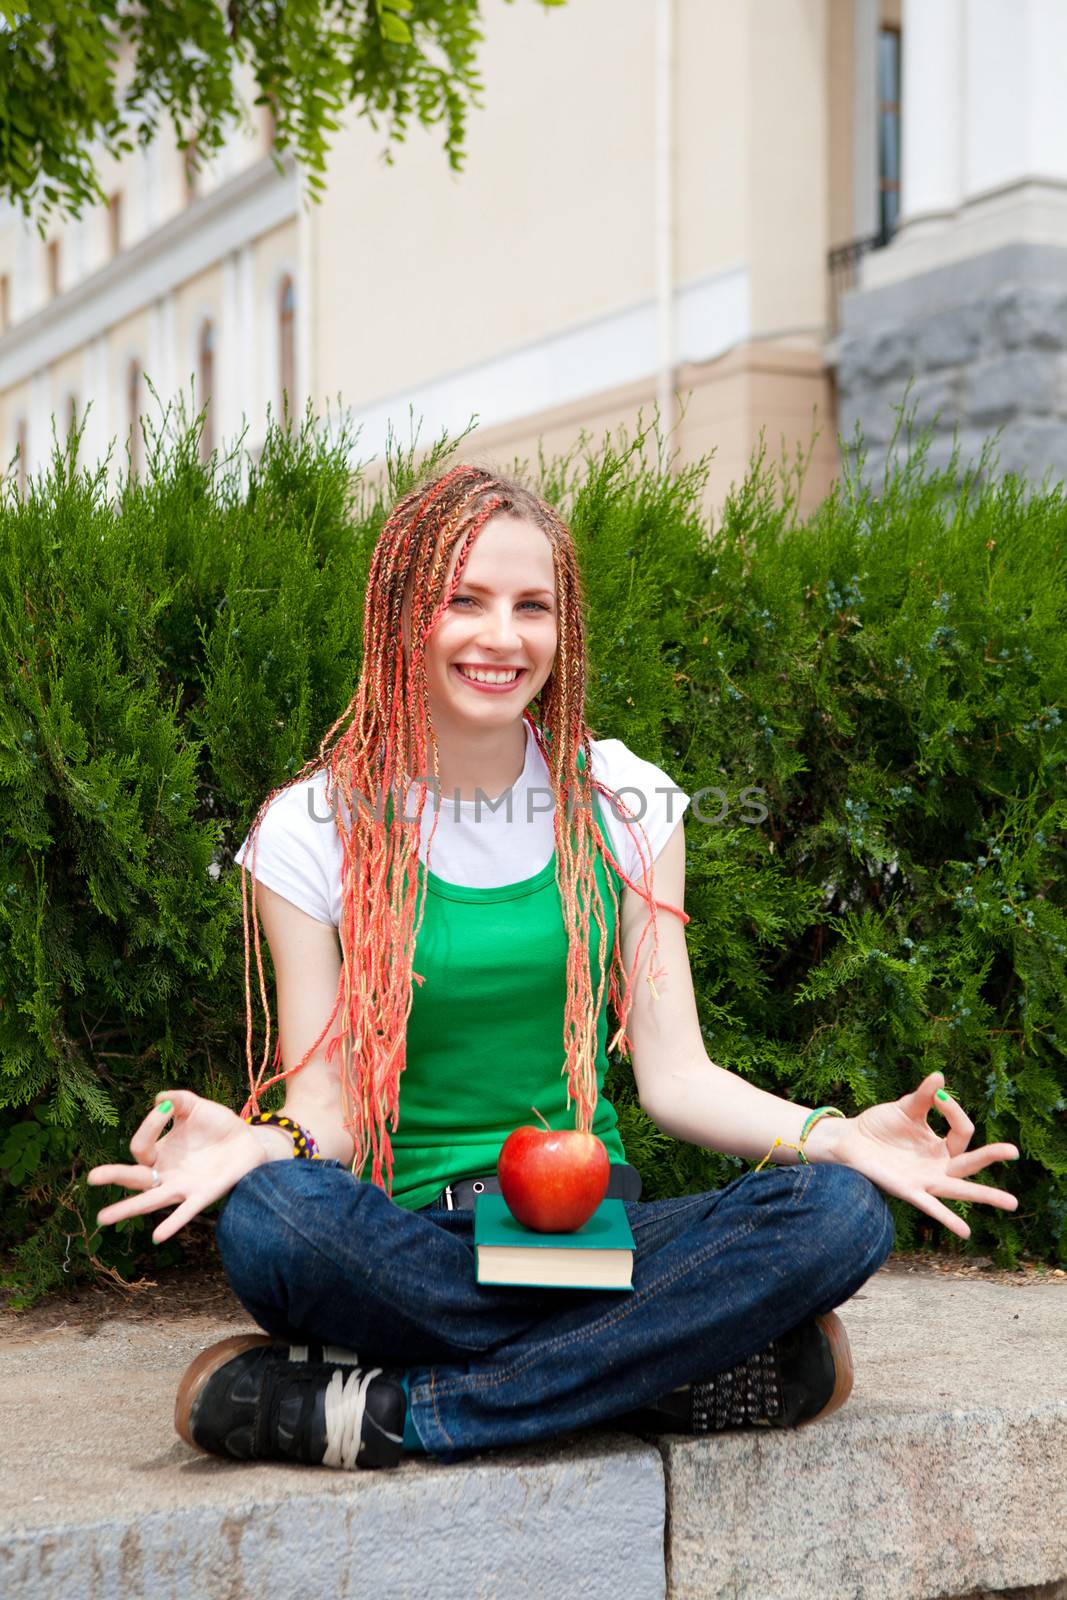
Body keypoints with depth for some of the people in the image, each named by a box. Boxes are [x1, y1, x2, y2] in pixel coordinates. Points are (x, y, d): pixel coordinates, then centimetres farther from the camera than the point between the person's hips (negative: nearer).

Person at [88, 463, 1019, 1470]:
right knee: (266, 1223, -35)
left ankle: (391, 1414, -23)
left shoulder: (622, 805, 6)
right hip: (407, 1243, -2)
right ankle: (661, 1368, -22)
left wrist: (832, 1135, -17)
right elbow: (323, 1103, -4)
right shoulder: (313, 831, 0)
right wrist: (255, 1145, -28)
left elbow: (676, 1073, 2)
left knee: (838, 1216, -26)